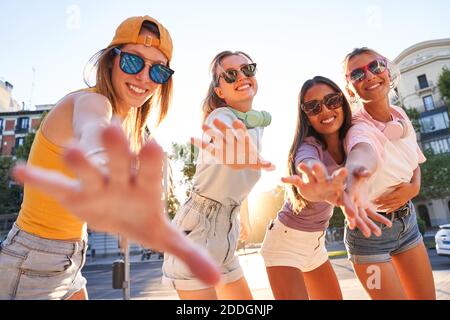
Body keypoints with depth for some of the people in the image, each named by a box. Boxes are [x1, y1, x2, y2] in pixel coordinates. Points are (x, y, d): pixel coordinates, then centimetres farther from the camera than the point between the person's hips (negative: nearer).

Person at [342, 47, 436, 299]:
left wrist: (413, 187, -11)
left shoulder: (400, 114, -3)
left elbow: (414, 163, 10)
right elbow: (364, 151, -50)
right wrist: (357, 171, -73)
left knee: (426, 295, 17)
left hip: (407, 220, 7)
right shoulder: (360, 127, -25)